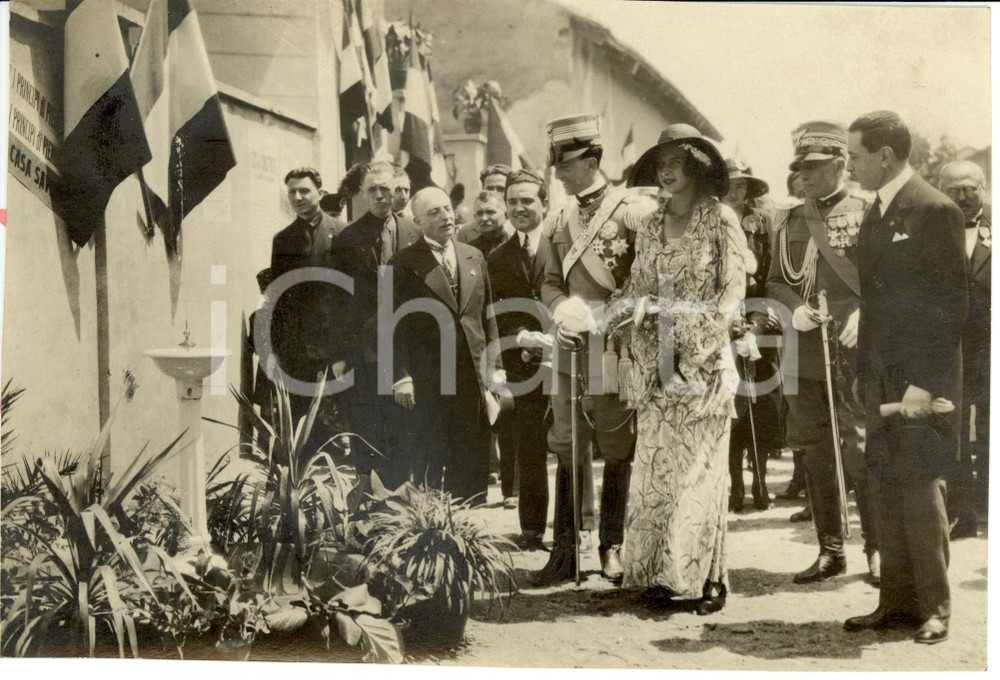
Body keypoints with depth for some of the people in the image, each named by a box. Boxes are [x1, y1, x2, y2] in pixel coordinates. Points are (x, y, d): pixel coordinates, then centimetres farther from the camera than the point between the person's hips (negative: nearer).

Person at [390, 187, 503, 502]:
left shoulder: (474, 257, 13)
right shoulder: (404, 263, -2)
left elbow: (488, 316, 15)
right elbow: (395, 324, -4)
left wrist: (494, 365, 8)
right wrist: (401, 376, -11)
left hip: (473, 374, 4)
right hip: (427, 379, -4)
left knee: (473, 463, 7)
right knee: (429, 462, 1)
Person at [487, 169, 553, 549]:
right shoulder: (497, 259, 13)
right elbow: (493, 317, 7)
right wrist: (521, 337, -10)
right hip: (523, 367, 2)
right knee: (528, 451, 5)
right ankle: (531, 529, 16)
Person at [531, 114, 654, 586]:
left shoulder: (631, 212, -5)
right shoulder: (558, 220, 12)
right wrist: (563, 310, -4)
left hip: (614, 347, -4)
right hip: (570, 347, 5)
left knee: (616, 448, 4)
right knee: (567, 446, 6)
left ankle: (611, 546, 16)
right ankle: (566, 548, 13)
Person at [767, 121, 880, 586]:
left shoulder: (865, 213, 0)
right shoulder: (791, 221, 13)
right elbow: (775, 280, 15)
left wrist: (862, 314, -18)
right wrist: (795, 307, -4)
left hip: (852, 351, -5)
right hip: (804, 351, 5)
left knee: (860, 448, -7)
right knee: (814, 453, 10)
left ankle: (877, 548, 8)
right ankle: (830, 550, 22)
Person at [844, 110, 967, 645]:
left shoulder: (935, 210, -9)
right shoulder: (875, 214, 16)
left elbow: (952, 303, -12)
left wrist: (925, 382, -17)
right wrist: (867, 373, 9)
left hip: (922, 380, -8)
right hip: (881, 378, 8)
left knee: (921, 490, -4)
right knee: (889, 492, 10)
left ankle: (934, 608, 8)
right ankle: (896, 601, 18)